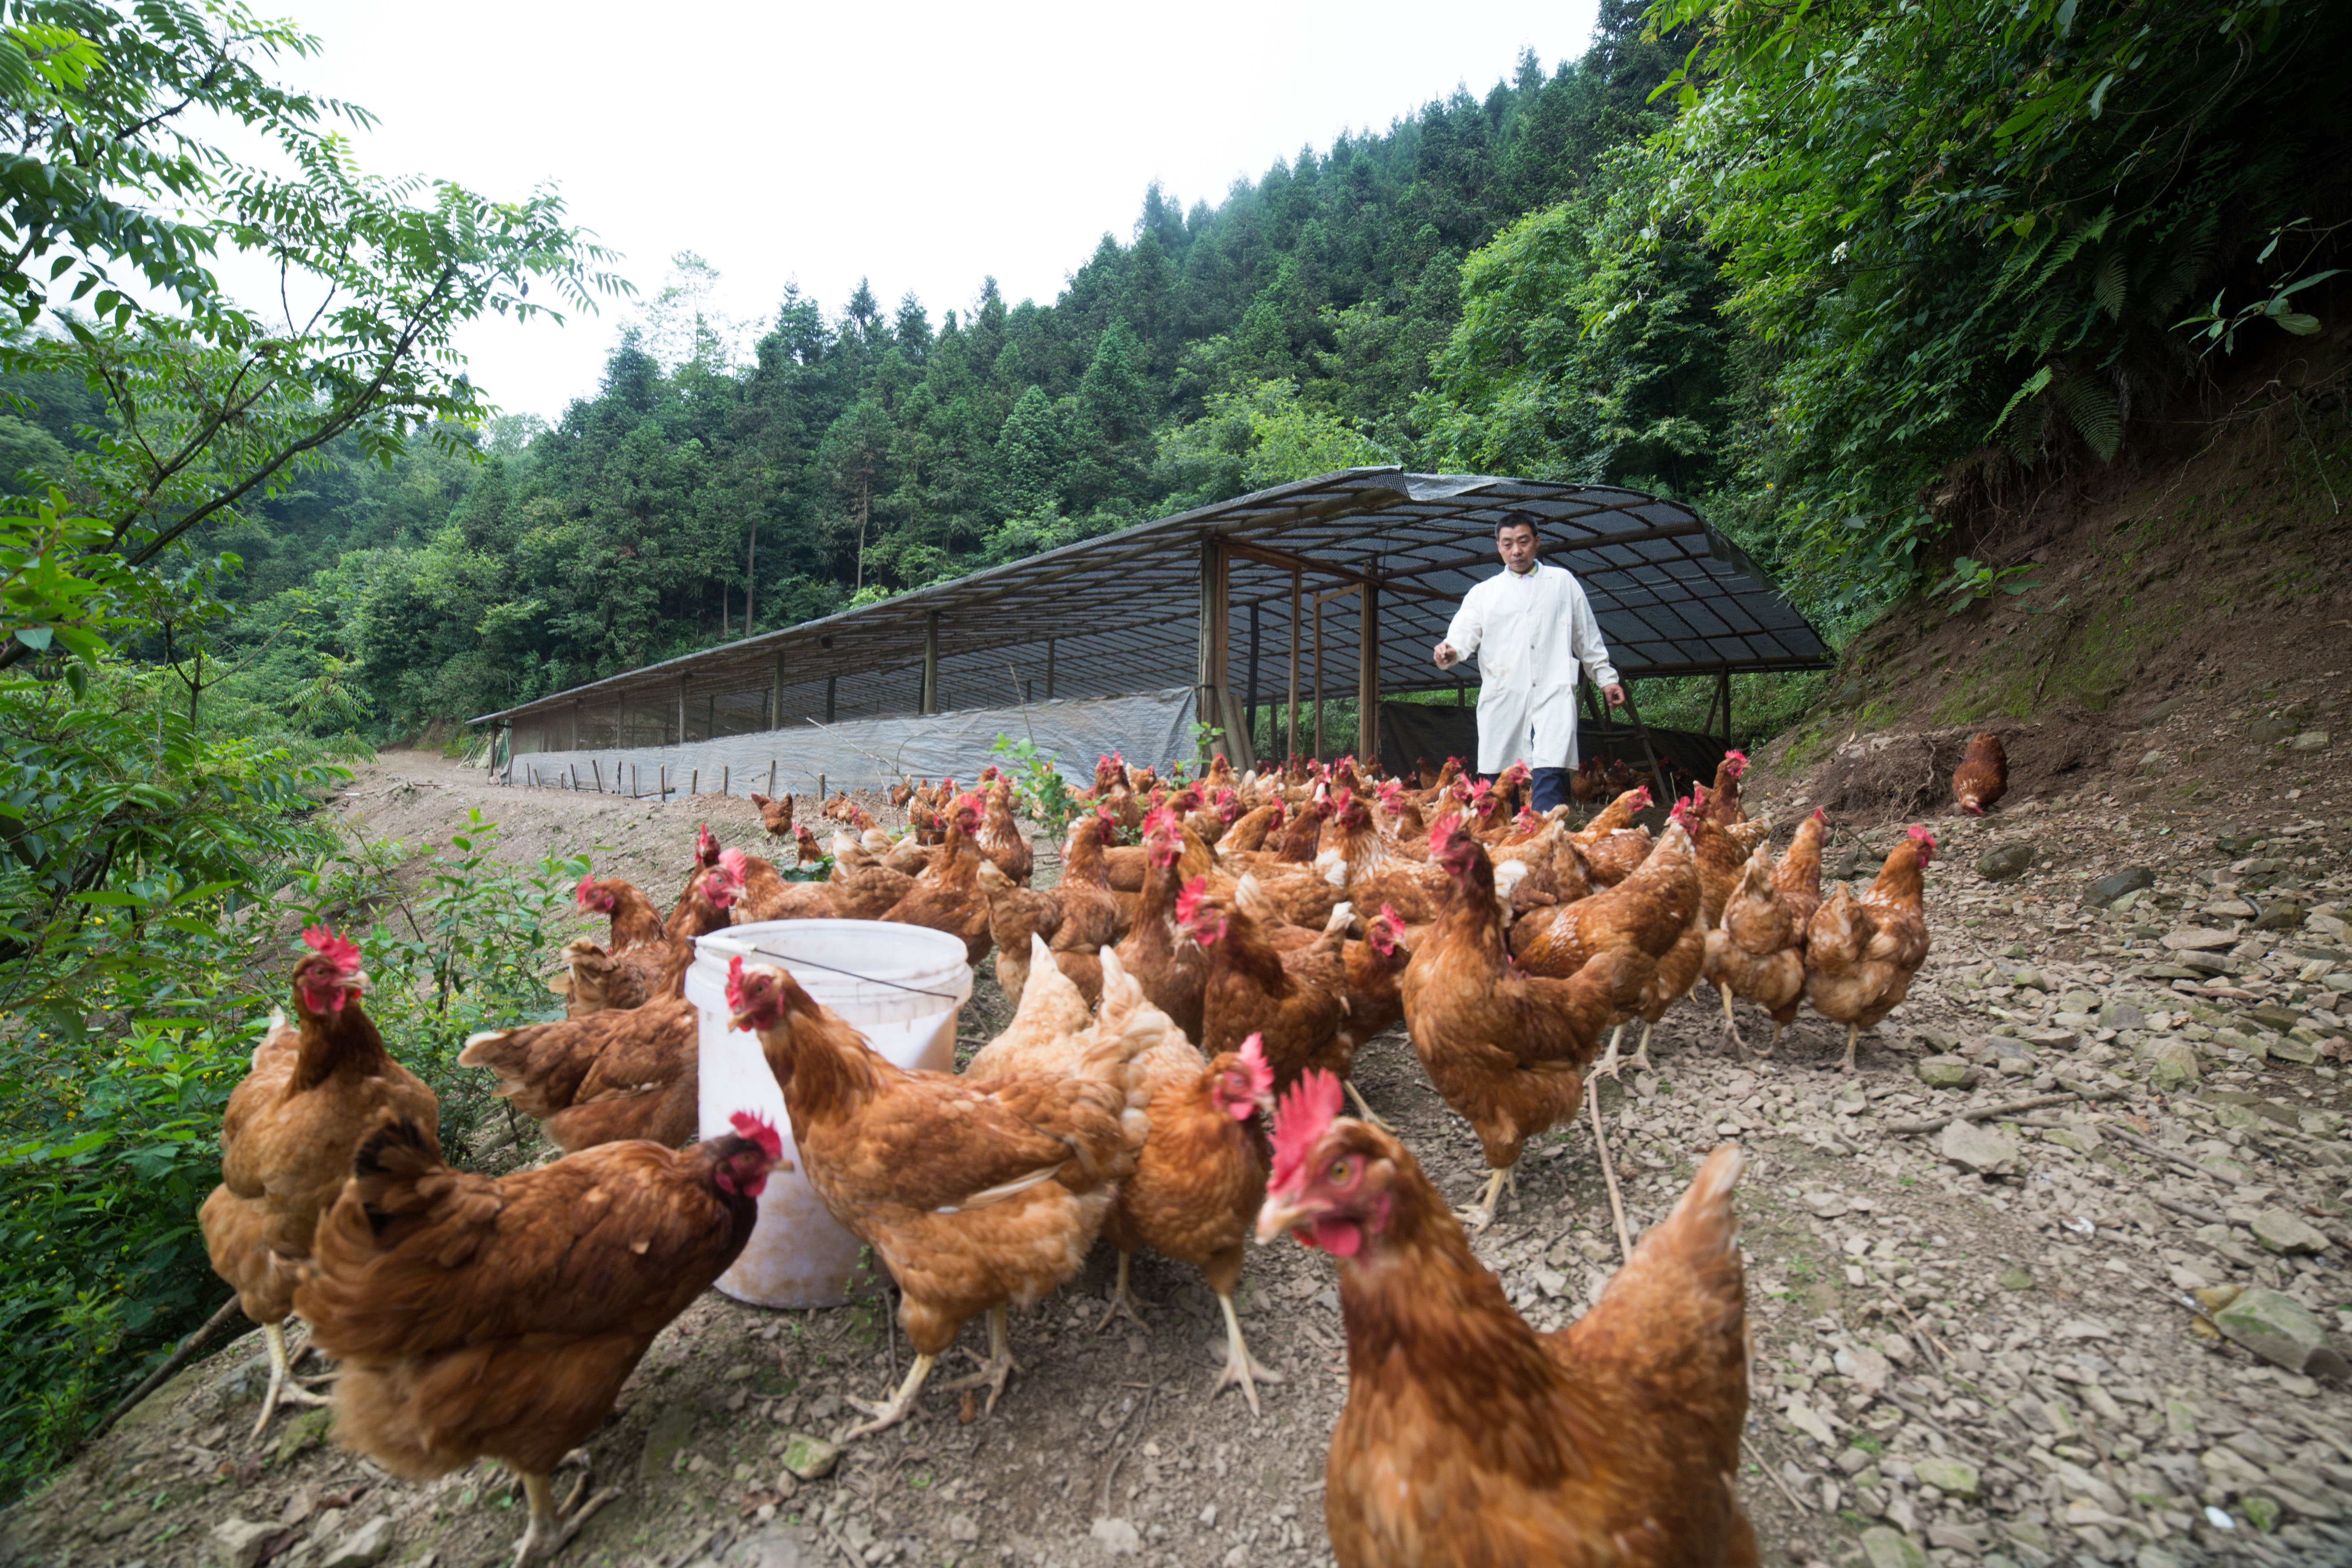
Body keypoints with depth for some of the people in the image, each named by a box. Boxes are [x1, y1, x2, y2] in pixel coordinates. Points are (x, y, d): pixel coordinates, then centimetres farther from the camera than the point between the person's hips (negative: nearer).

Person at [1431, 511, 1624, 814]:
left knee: (1550, 775, -16)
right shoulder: (1483, 593, 17)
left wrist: (1606, 678, 17)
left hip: (1553, 695, 0)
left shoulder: (1563, 581, 19)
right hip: (1503, 698, 1)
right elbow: (1464, 634, 3)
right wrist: (1449, 652, -19)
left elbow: (1587, 638, 22)